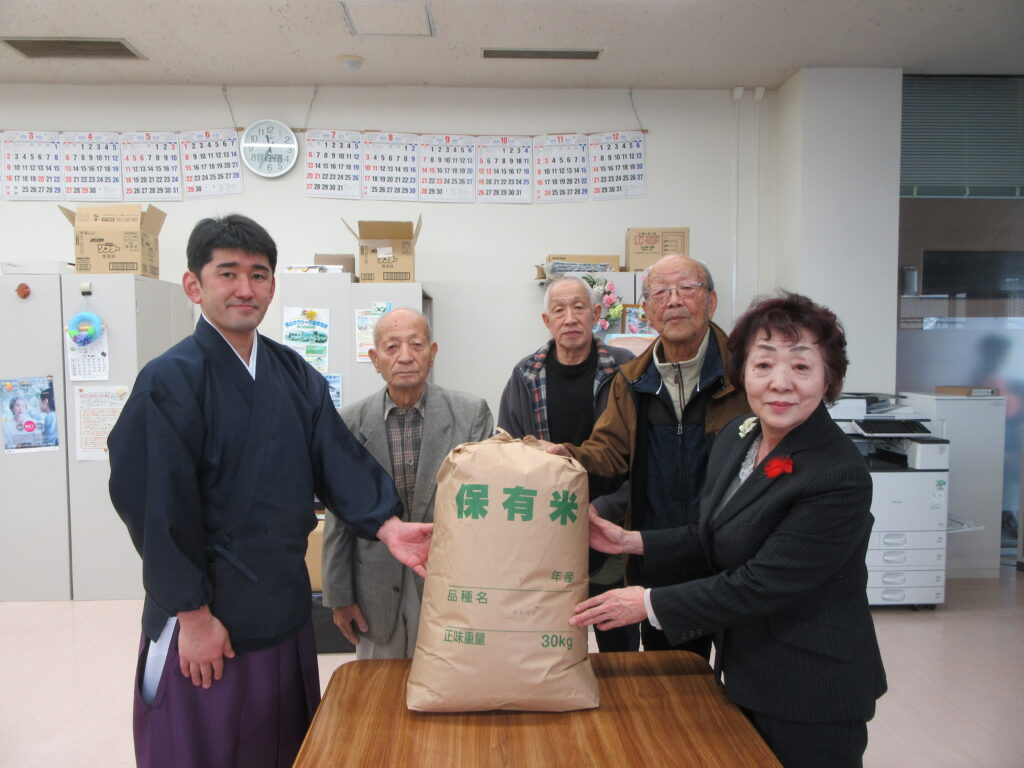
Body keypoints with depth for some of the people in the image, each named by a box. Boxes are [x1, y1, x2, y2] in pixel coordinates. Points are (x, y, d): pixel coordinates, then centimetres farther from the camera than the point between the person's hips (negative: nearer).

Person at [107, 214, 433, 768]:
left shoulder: (294, 374, 4)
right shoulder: (170, 381, -14)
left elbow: (338, 459, -3)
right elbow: (158, 508, -16)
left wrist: (387, 526, -17)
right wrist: (193, 614, -14)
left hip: (285, 605, 6)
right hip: (205, 618, -5)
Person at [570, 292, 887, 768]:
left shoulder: (840, 479, -27)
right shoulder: (736, 436, -2)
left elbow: (759, 585, -26)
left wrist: (650, 604, -20)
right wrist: (632, 542, 1)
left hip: (813, 699, -7)